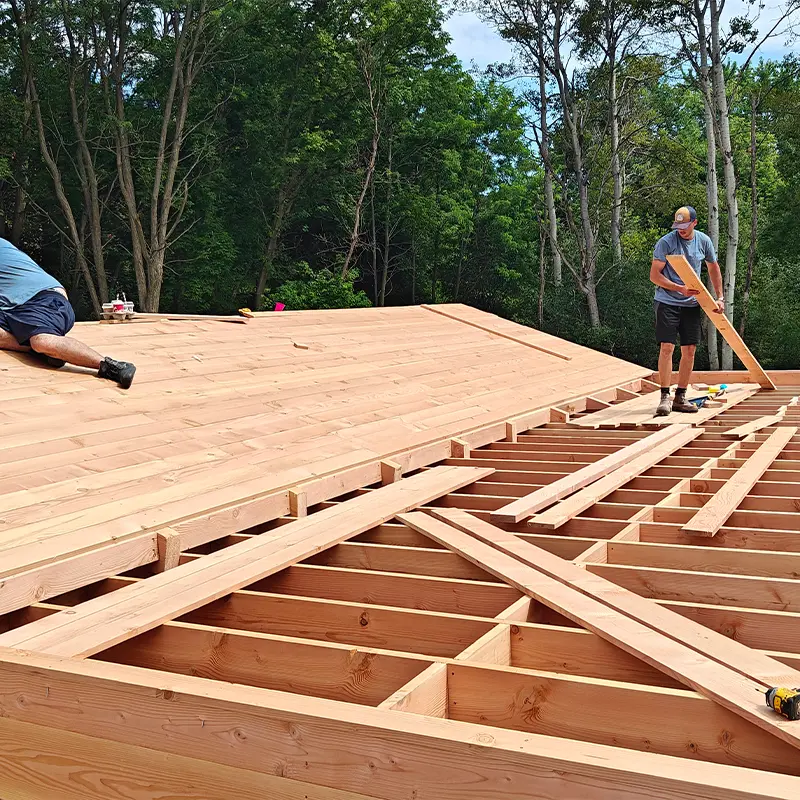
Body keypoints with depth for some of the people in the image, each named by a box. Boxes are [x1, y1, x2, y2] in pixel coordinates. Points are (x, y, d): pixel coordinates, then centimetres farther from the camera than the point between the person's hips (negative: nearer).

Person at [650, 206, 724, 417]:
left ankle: (680, 397, 13)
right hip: (667, 302, -5)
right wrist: (681, 289, -20)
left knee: (689, 350, 4)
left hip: (692, 304, 5)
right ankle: (665, 397, -6)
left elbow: (714, 268, 19)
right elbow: (654, 275, -11)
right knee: (666, 347, -12)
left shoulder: (704, 241, 5)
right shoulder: (666, 242, -10)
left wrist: (720, 297, 12)